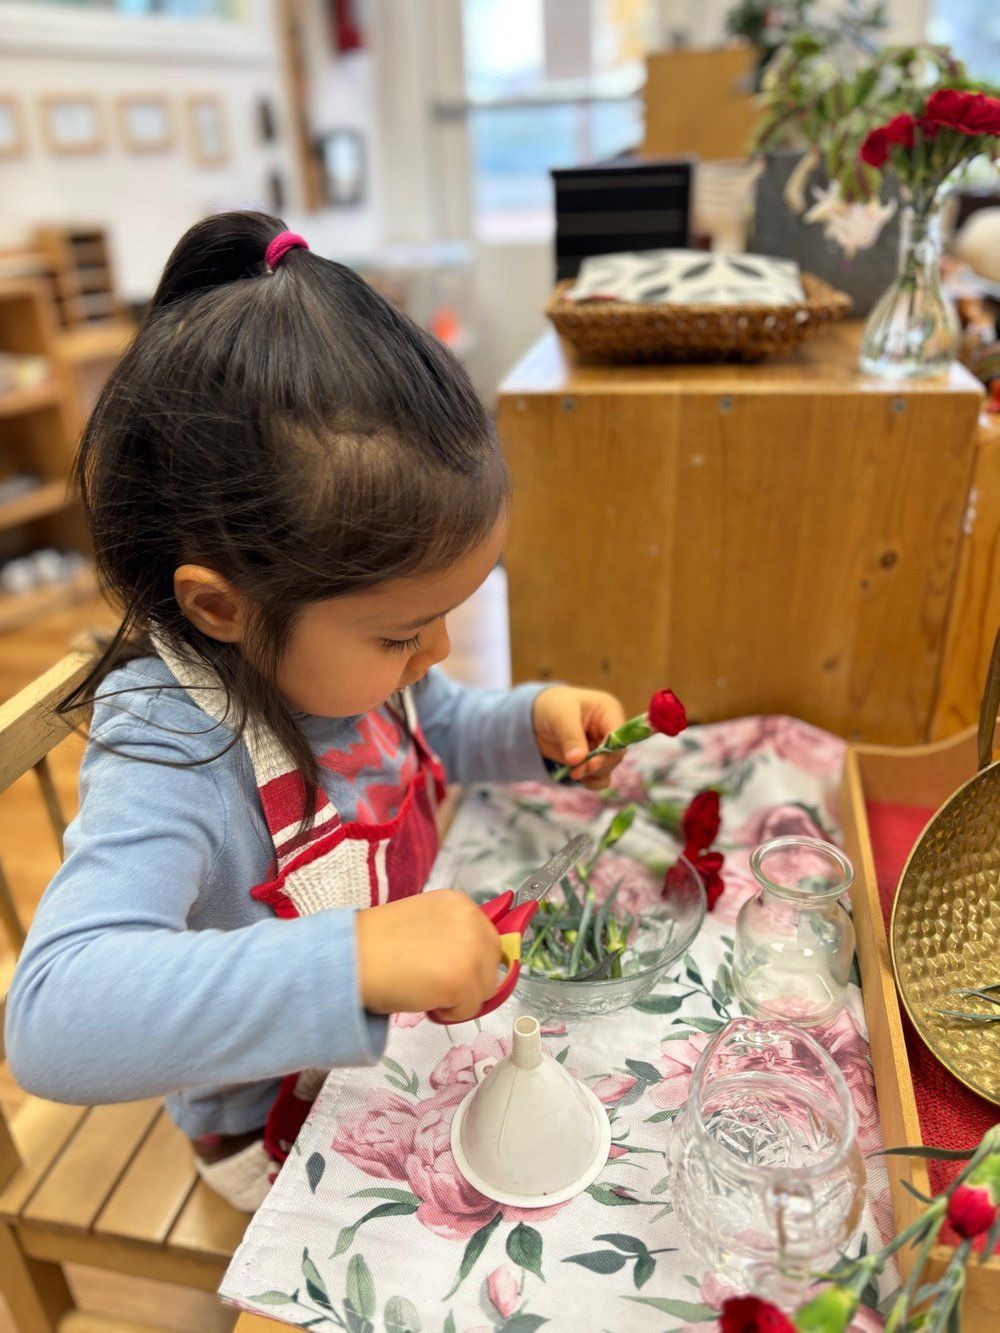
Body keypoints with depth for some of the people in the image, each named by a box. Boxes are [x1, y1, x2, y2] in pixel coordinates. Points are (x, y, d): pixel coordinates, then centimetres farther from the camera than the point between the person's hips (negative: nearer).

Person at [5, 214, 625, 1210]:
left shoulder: (339, 650, -13)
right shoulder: (172, 761, -36)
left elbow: (431, 733, 7)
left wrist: (533, 726, -14)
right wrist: (358, 957, -56)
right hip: (293, 1133, -5)